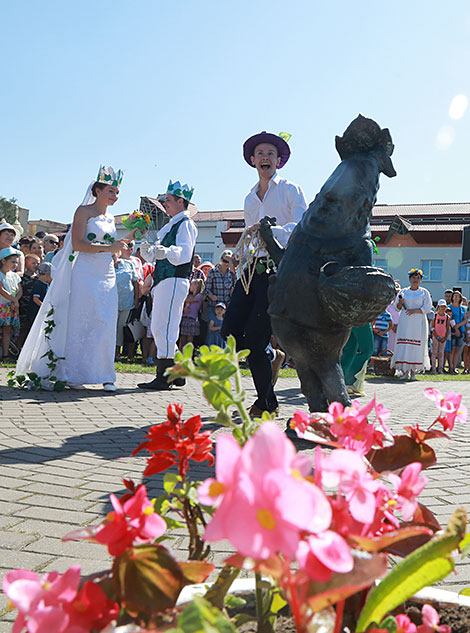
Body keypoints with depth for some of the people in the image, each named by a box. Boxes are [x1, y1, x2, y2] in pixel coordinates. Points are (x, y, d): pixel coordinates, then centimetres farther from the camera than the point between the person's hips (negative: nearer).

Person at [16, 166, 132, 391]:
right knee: (79, 322, -5)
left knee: (105, 324, -1)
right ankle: (72, 374, 3)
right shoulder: (84, 211, -1)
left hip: (107, 276, 6)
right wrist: (108, 247, -15)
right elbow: (77, 244, -12)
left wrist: (126, 239, 12)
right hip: (85, 273, -6)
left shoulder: (111, 218, 19)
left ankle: (105, 376, 2)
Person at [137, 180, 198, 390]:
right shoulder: (172, 225, 26)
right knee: (158, 328, 12)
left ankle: (163, 377, -13)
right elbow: (156, 255, 24)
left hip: (174, 281, -10)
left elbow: (184, 253, -20)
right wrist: (148, 250, 2)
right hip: (164, 282, 10)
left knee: (164, 327, -14)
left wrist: (167, 252, -39)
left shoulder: (186, 224, -4)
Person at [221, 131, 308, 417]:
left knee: (254, 338, -10)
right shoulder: (250, 199, 22)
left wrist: (271, 230, -26)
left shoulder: (290, 190, 3)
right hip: (253, 269, 7)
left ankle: (267, 403, 7)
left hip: (280, 270, -6)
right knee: (230, 331, -5)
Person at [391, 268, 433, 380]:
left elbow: (428, 307, -1)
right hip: (405, 321, 2)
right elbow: (397, 307, 13)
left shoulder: (424, 292, 7)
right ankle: (405, 371, -3)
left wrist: (415, 310, -14)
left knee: (416, 346, -7)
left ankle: (413, 372, -3)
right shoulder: (403, 291, 13)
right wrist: (400, 303, -10)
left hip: (418, 322, -2)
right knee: (403, 345, -6)